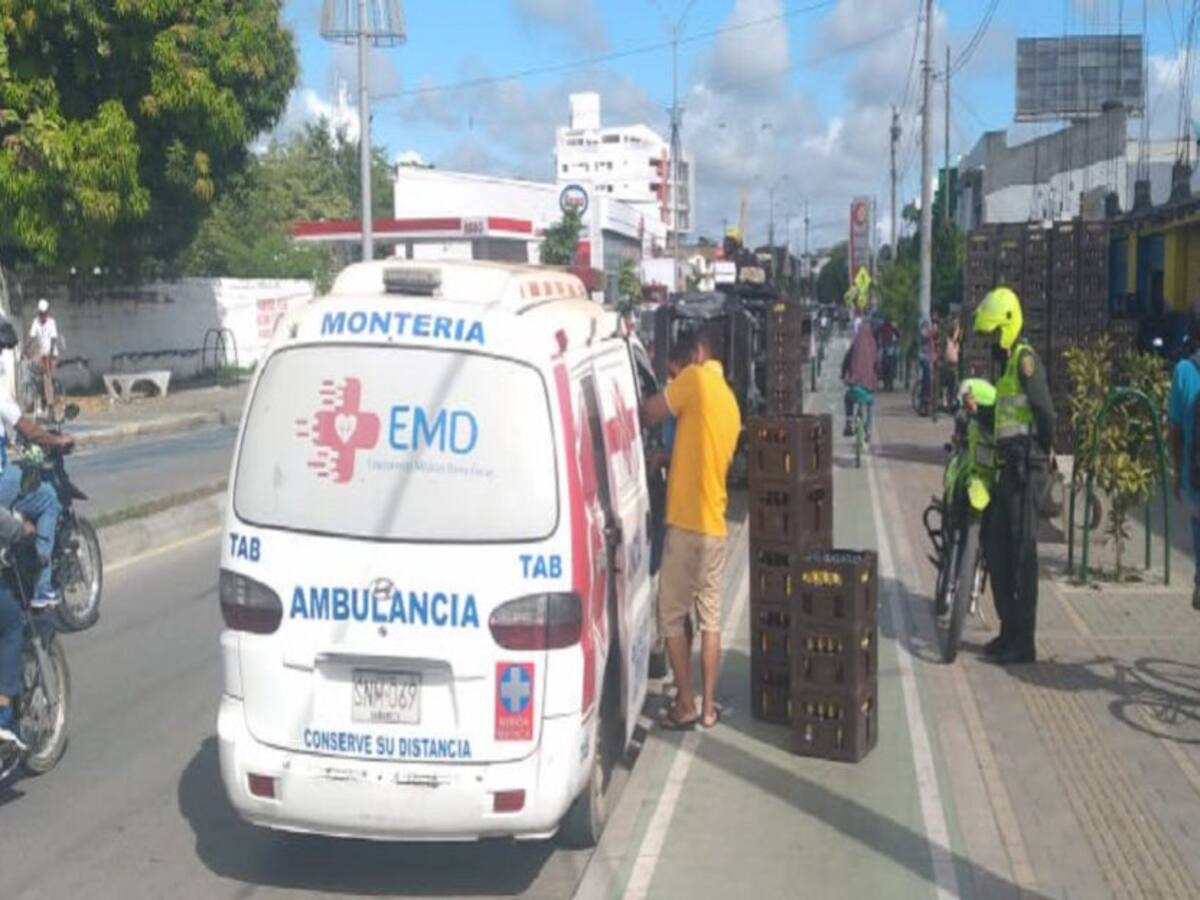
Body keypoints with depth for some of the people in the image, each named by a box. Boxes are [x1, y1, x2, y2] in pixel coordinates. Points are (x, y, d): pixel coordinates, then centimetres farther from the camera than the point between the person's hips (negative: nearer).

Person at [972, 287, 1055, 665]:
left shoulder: (1025, 359, -13)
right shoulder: (1007, 362, 18)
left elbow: (1046, 411, -20)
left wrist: (1045, 449, -10)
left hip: (1026, 464, -10)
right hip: (1010, 464, 10)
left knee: (1022, 553, -7)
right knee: (996, 545, 13)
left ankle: (1023, 641, -1)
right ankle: (1009, 630, 22)